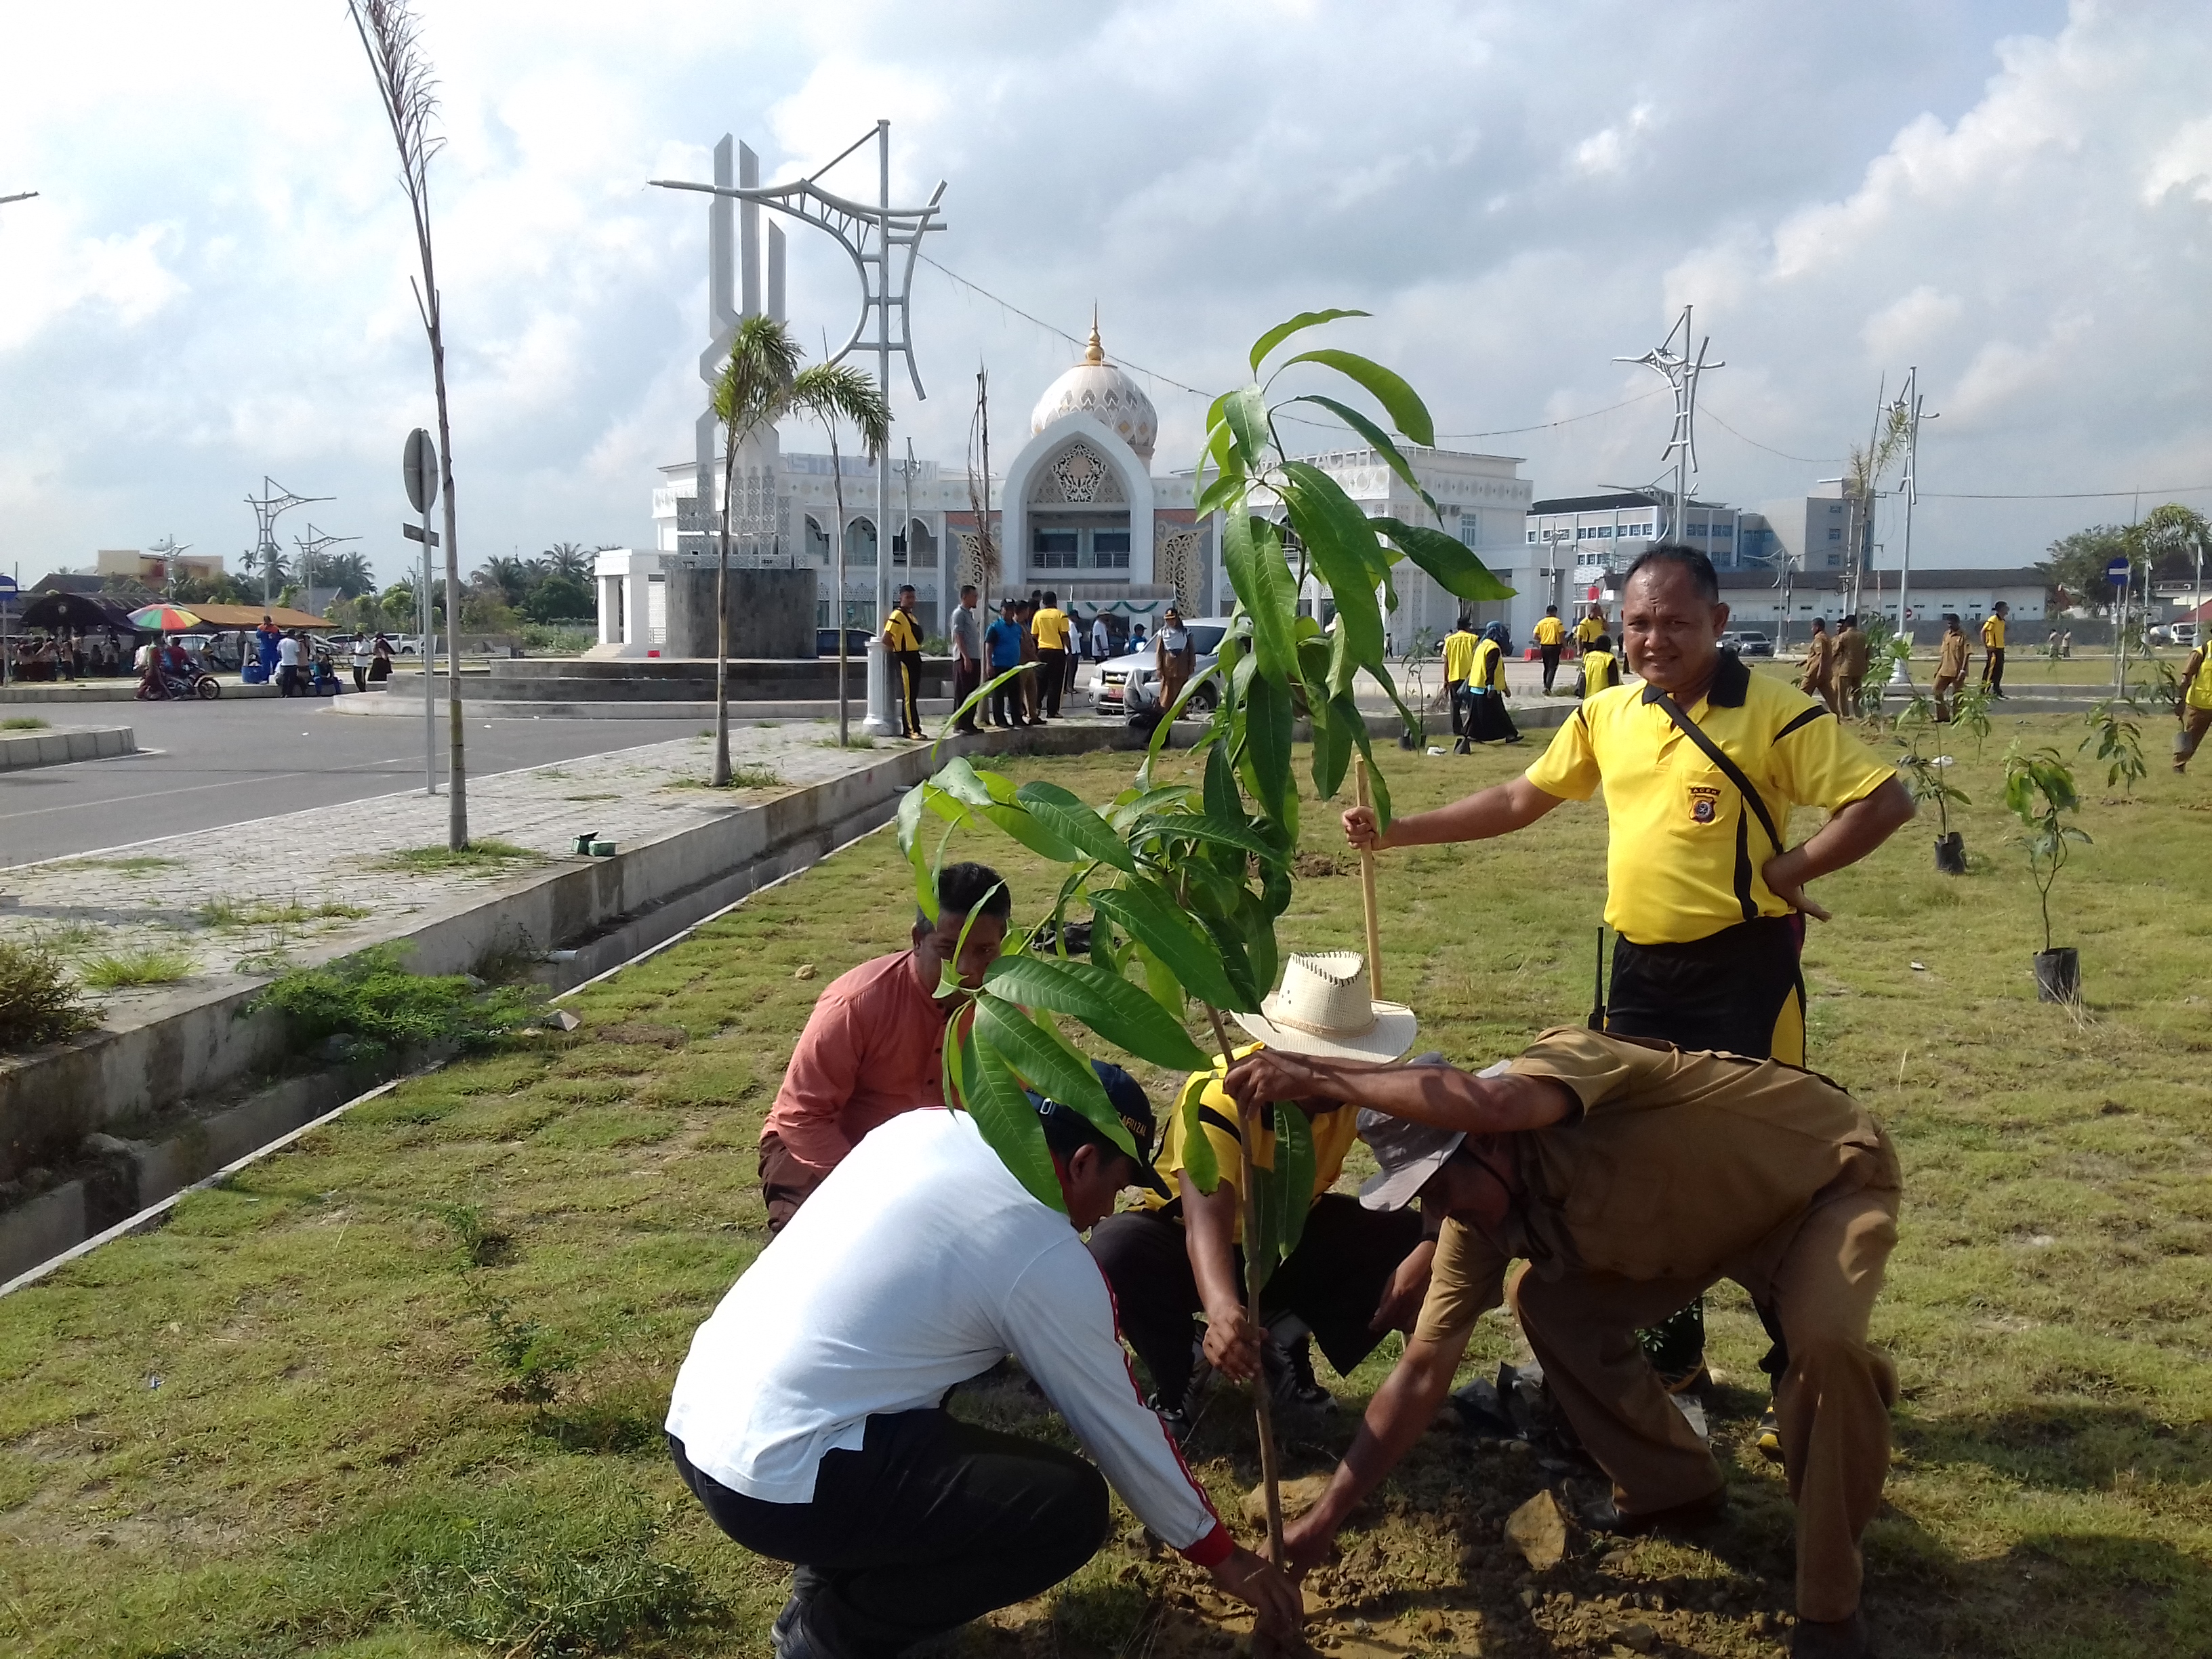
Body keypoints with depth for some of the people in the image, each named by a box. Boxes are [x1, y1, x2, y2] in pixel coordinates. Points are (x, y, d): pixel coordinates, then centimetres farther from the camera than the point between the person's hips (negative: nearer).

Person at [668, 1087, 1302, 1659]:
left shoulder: (926, 1126, 9)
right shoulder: (1049, 1257, -9)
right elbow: (1120, 1425, 2)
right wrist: (1220, 1554, 16)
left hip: (692, 1417, 8)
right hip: (772, 1480, -8)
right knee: (1072, 1507, -5)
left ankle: (831, 1575, 24)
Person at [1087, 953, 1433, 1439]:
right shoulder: (1217, 1095, -34)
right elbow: (1206, 1221, -48)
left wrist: (1428, 1252, -42)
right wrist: (1222, 1309, -68)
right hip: (1188, 1242, -4)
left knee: (1411, 1246, -21)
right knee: (1117, 1249, -36)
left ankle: (1289, 1345, 3)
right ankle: (1173, 1381, -7)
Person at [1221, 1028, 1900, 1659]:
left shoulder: (1565, 1060, -35)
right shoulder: (1479, 1224, -14)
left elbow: (1489, 1104, -60)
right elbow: (1421, 1374, -9)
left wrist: (1315, 1076, -55)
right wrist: (1324, 1518, -10)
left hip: (1830, 1174, -7)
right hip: (1713, 1211, 7)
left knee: (1823, 1338, -33)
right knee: (1544, 1303, -4)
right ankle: (1671, 1489, 16)